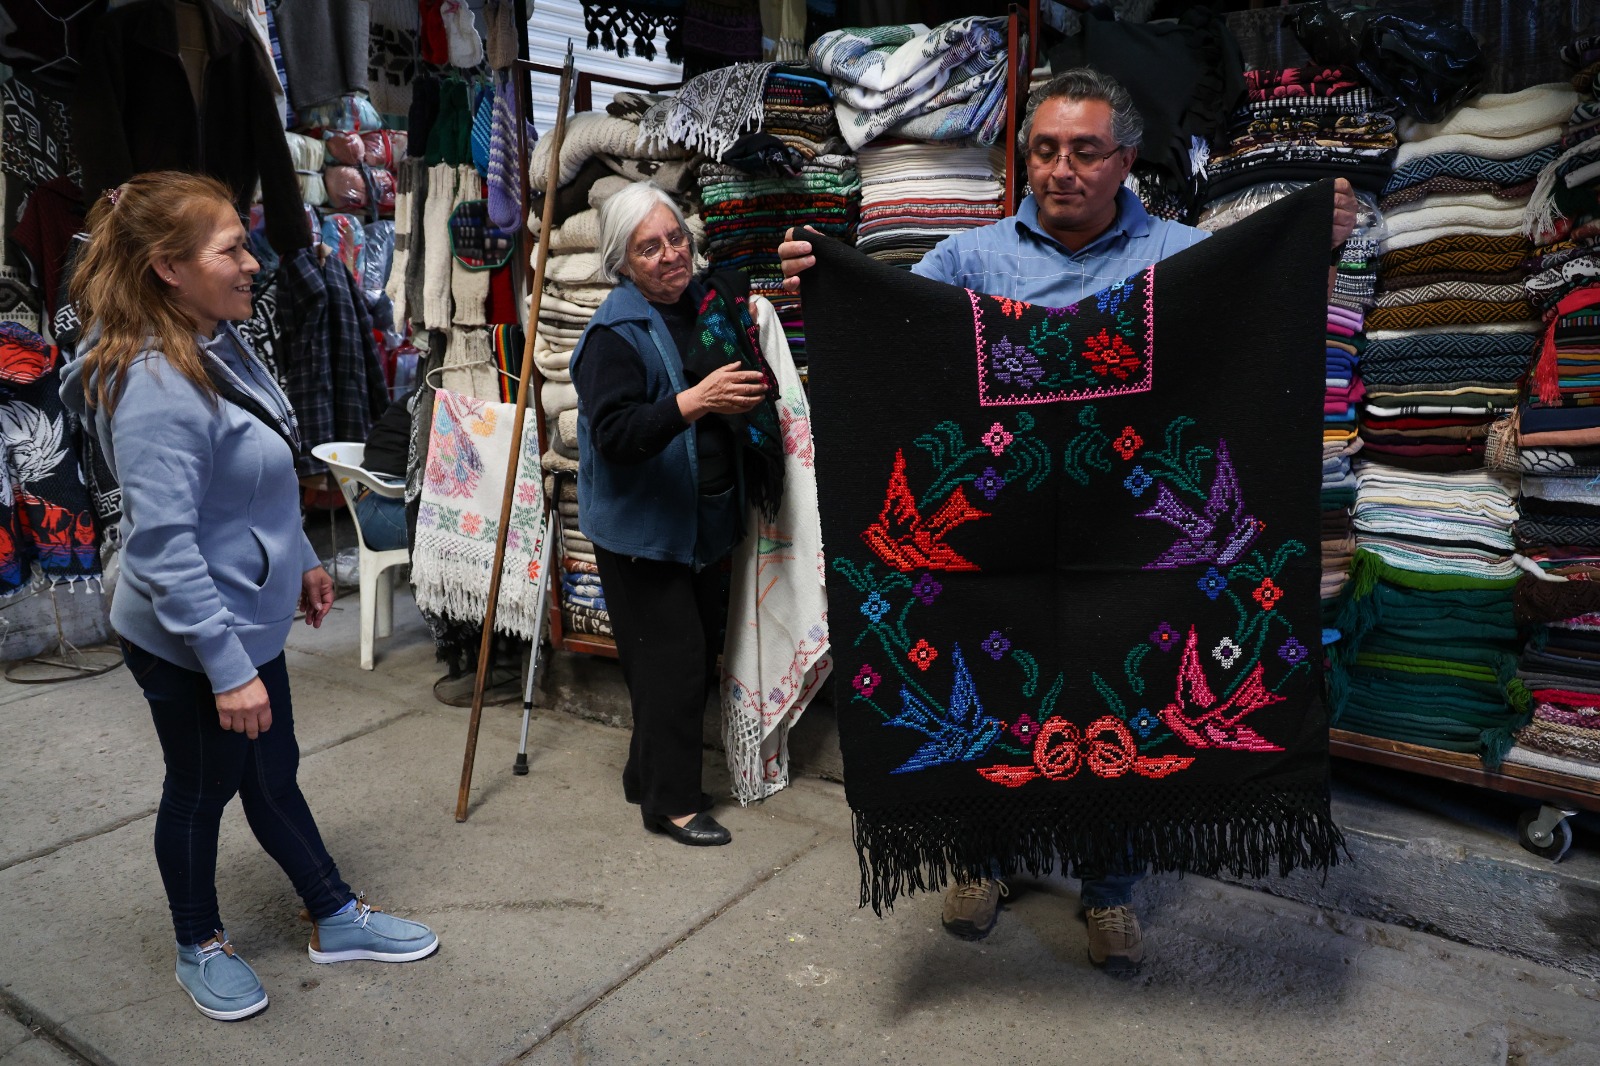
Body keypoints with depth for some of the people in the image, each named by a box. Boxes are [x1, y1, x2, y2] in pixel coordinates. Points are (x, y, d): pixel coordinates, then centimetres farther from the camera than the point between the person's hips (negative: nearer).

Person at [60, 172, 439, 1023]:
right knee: (202, 790, 14)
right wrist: (227, 667, -26)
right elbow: (163, 546, -29)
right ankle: (200, 948, 39)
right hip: (190, 644, -9)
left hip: (247, 620, 9)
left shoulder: (221, 346, 2)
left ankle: (336, 920, 38)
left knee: (272, 775, 21)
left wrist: (301, 561, 19)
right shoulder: (156, 387, -28)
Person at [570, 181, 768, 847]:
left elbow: (729, 382, 25)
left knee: (698, 650, 15)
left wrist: (751, 389, 3)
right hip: (640, 527, -8)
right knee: (672, 658, -4)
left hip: (699, 519, 8)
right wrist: (694, 402, -38)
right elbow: (615, 434, -28)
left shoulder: (703, 302, 7)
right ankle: (670, 802, 13)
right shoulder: (616, 333, -16)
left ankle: (649, 774, 32)